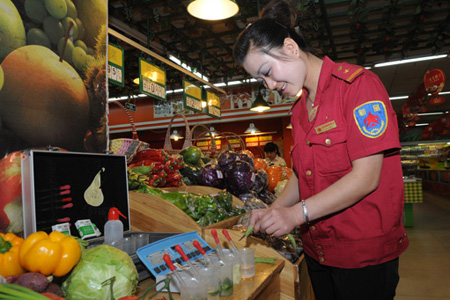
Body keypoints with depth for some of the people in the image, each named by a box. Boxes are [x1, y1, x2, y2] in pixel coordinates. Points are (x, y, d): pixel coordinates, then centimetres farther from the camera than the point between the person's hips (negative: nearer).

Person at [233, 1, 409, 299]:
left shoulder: (359, 84, -15)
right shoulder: (299, 108, 9)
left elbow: (366, 177, -21)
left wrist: (297, 213, -23)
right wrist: (273, 211, -3)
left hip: (365, 252, -6)